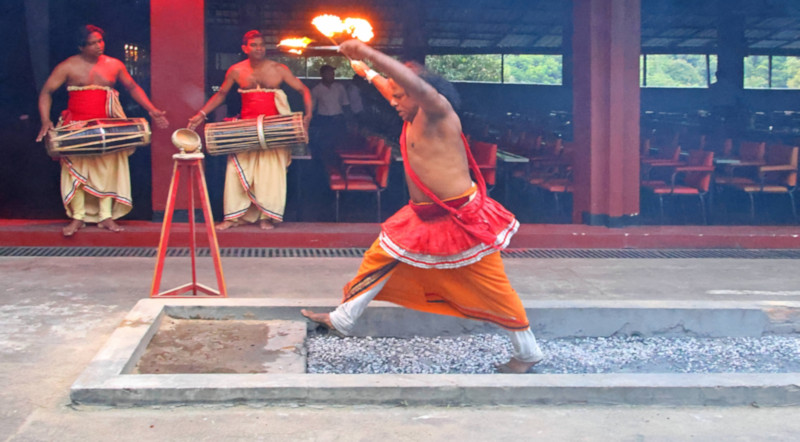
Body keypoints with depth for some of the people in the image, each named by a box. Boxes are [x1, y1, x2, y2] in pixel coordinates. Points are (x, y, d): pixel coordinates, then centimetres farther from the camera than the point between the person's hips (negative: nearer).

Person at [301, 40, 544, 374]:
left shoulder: (438, 112, -16)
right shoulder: (413, 117, 9)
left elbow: (416, 84, -37)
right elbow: (393, 90, 31)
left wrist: (367, 52, -35)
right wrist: (366, 72, 45)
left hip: (459, 218, -9)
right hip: (424, 217, 9)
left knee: (492, 289, 0)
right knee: (381, 256, 11)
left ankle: (528, 353, 15)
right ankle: (342, 319, 25)